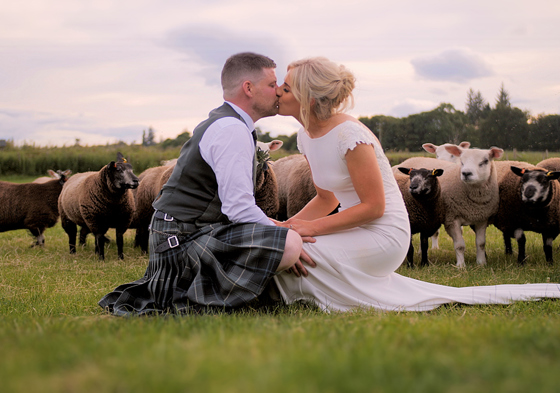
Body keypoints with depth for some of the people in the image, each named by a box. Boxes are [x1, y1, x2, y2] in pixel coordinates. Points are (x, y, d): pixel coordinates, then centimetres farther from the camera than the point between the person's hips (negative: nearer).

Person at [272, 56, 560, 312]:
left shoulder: (350, 136, -23)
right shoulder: (306, 136, 5)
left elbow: (373, 207, -21)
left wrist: (312, 228, -23)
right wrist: (288, 225, -5)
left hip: (383, 236, -10)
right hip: (357, 233, 10)